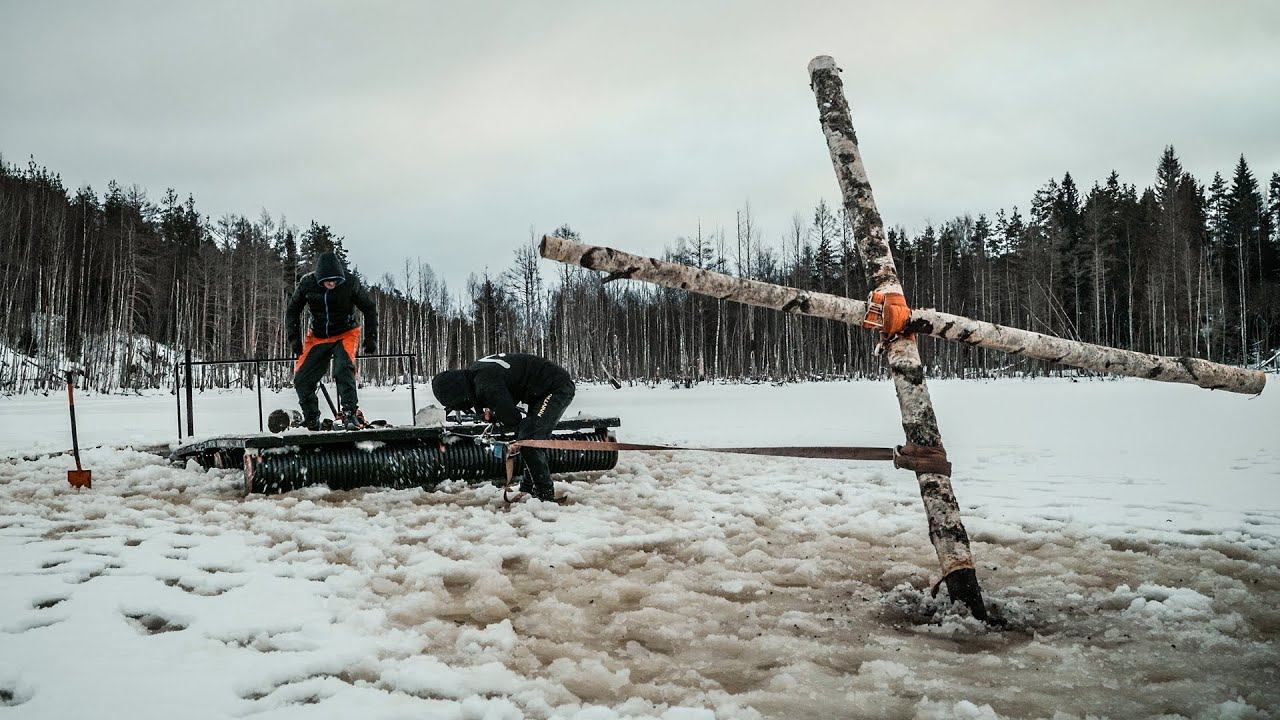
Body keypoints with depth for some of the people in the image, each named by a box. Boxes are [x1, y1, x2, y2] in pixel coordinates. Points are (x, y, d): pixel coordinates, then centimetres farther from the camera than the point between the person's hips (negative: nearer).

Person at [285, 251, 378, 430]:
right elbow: (292, 311, 3)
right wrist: (294, 338, -4)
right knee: (302, 378, -3)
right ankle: (311, 420, 14)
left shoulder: (351, 282, -19)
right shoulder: (307, 283, -14)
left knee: (344, 368, -30)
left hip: (346, 334, -3)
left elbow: (370, 309, -4)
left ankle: (350, 413, -26)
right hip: (318, 337, 3)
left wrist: (371, 337, -6)